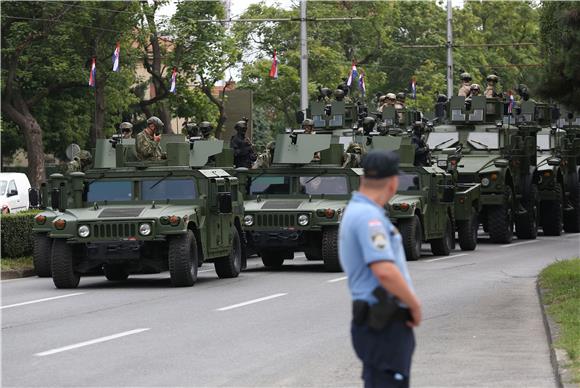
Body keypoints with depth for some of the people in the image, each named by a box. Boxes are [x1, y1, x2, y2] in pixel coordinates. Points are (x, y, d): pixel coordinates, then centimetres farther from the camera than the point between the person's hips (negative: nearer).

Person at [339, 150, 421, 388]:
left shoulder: (356, 211, 16)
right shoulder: (369, 216, -18)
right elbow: (385, 271, -28)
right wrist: (415, 304, -14)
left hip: (379, 322, 11)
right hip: (384, 326, -11)